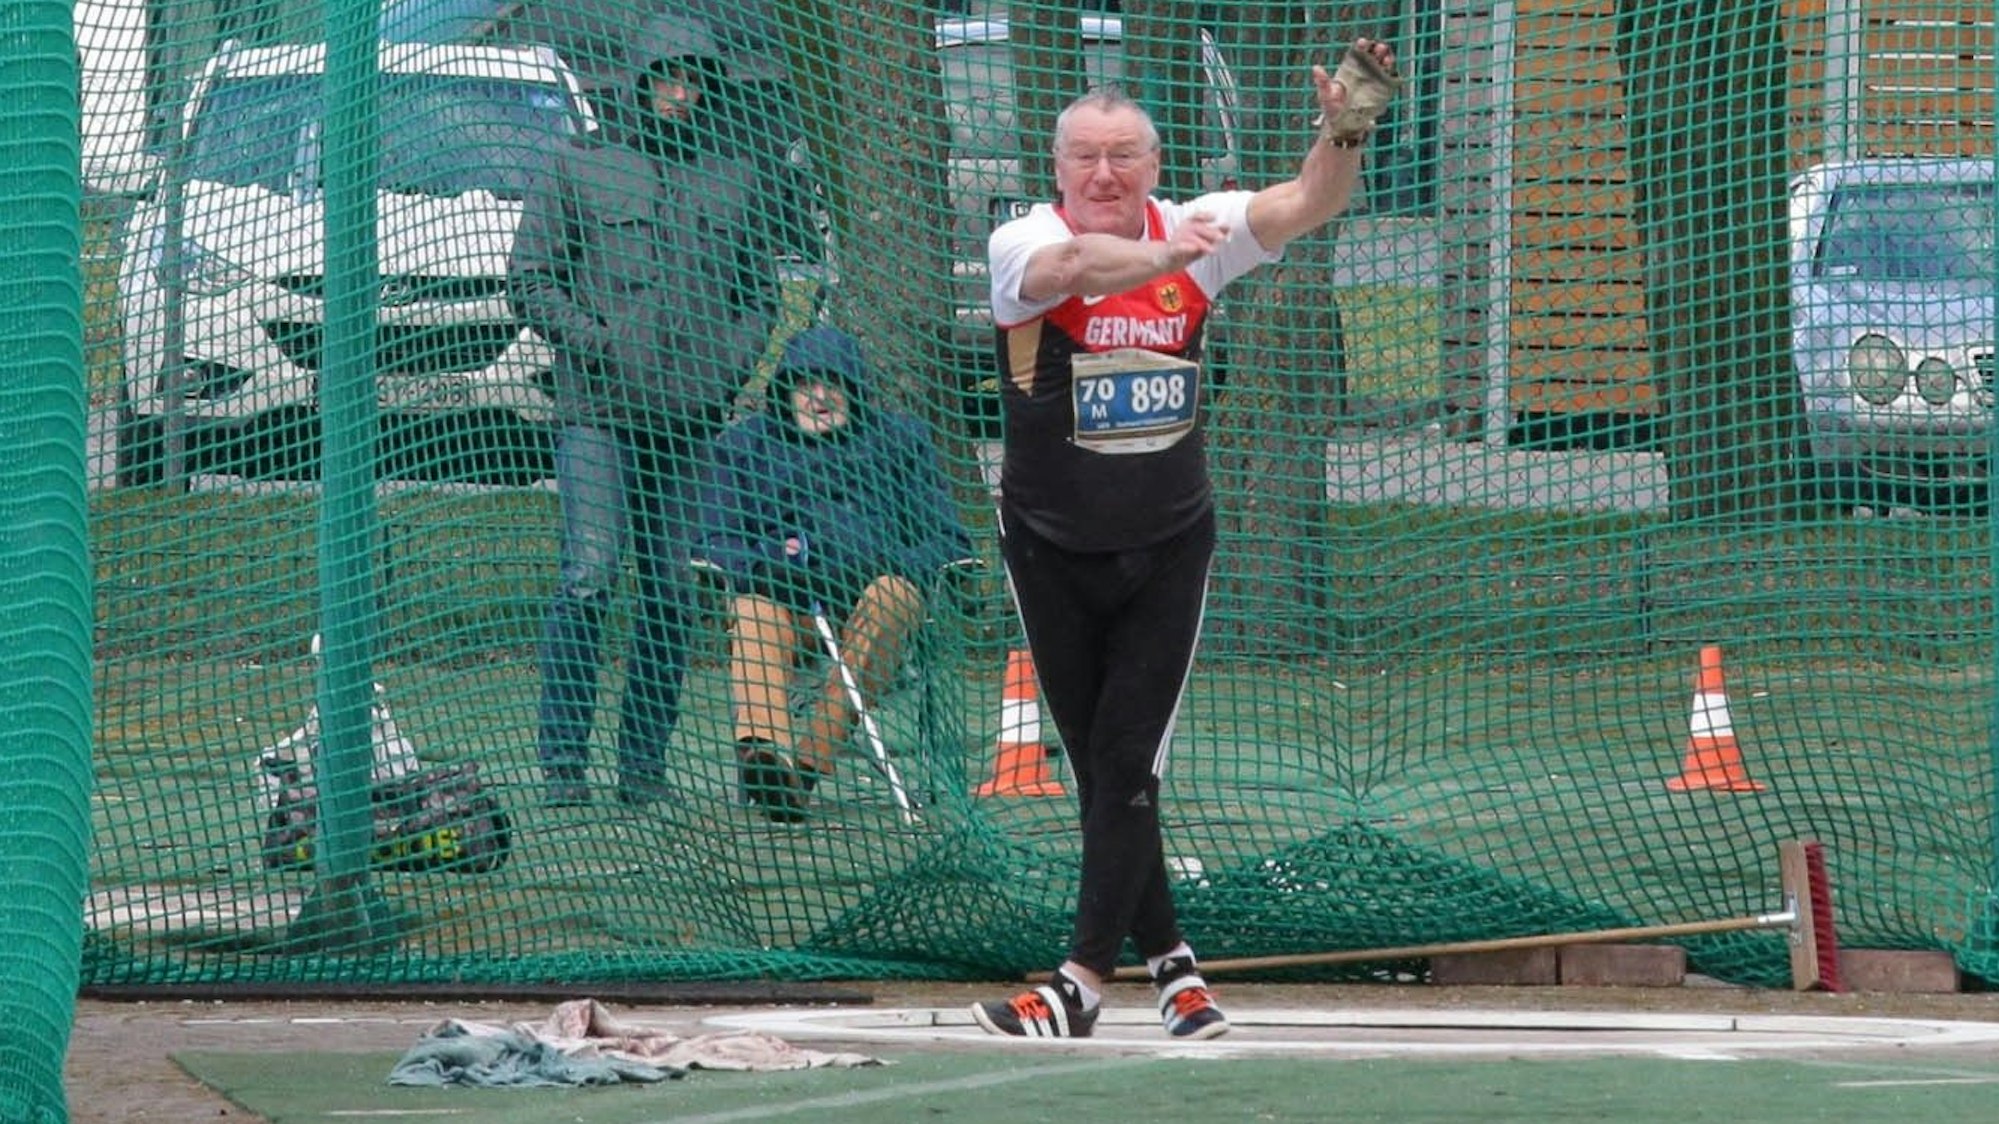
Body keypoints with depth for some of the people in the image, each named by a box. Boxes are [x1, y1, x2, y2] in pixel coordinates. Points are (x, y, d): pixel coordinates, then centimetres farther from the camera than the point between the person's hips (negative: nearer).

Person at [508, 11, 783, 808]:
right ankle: (564, 757, -12)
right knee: (590, 574, -14)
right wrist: (595, 344, -9)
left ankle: (644, 762, 8)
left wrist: (734, 361, 4)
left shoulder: (735, 177, 14)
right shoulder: (580, 168, 5)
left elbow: (759, 292, 22)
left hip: (689, 413, 3)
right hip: (597, 410, -3)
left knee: (670, 588, 3)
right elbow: (530, 279, 4)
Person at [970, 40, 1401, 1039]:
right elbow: (1077, 263, -37)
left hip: (1167, 552, 0)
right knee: (1097, 768, 7)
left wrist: (1344, 131, -37)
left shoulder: (1193, 233, -5)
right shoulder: (1022, 245, -14)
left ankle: (1083, 981, -11)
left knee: (1127, 764, -8)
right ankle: (1167, 957, 20)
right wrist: (1169, 255, -56)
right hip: (1051, 555, 0)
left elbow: (1303, 205, -16)